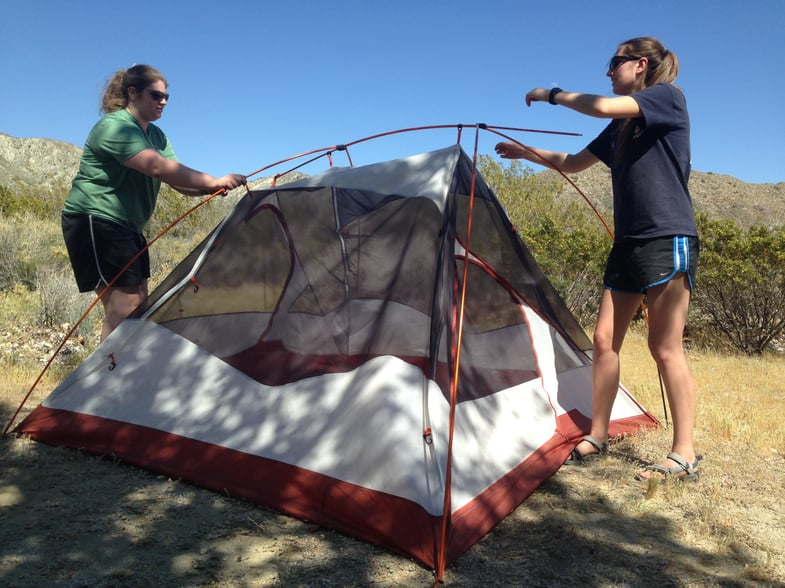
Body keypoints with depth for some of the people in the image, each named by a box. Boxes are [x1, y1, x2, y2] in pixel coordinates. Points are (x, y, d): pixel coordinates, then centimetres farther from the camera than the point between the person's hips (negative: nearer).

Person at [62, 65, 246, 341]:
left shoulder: (156, 136, 13)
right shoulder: (115, 127, -16)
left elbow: (177, 179, 2)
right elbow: (158, 168, -31)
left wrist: (209, 189, -18)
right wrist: (213, 182, -33)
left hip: (126, 227, 10)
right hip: (94, 221, -10)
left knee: (138, 304, 6)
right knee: (123, 303, -15)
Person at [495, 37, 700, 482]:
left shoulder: (669, 97, -3)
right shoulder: (621, 128, 20)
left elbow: (605, 107, -18)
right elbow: (573, 164, 27)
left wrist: (553, 95, -3)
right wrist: (526, 152, 20)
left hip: (667, 240, -8)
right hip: (629, 244, 8)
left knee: (666, 348, -7)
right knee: (606, 340, 4)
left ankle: (685, 455, 4)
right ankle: (596, 439, 15)